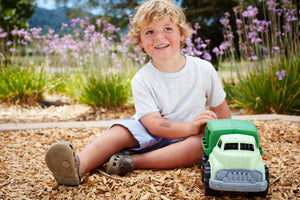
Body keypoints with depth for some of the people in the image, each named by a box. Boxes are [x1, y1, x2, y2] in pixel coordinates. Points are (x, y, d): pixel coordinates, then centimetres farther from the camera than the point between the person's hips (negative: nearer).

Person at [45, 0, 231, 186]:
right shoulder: (142, 80, -9)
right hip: (151, 137, -1)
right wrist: (191, 127, -31)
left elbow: (221, 110, 7)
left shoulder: (204, 70, -4)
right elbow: (153, 123, -20)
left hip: (187, 140, 1)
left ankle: (132, 161, -35)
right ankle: (79, 165, -51)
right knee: (121, 130, -26)